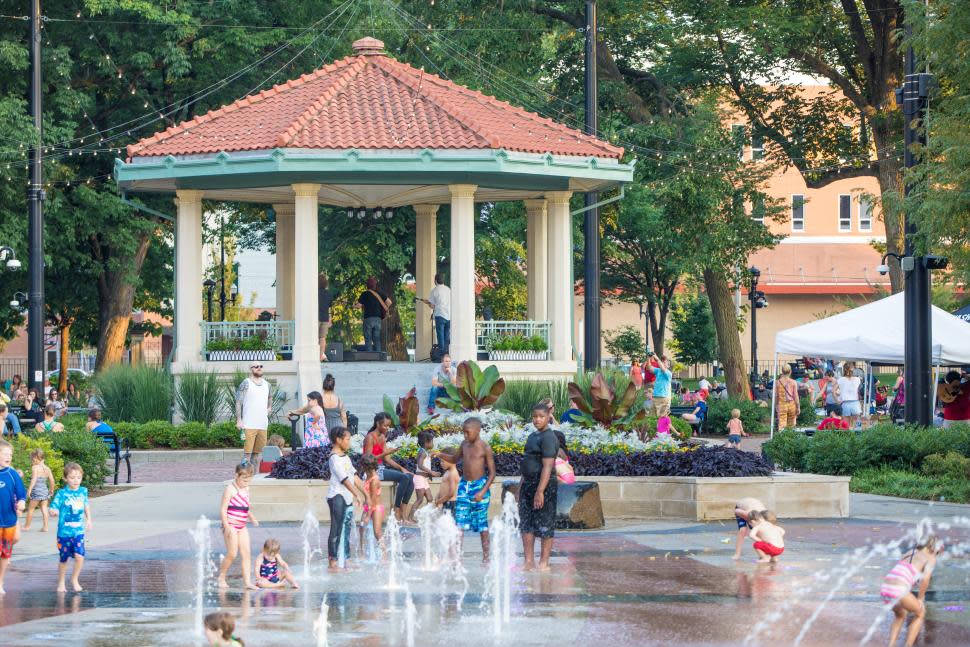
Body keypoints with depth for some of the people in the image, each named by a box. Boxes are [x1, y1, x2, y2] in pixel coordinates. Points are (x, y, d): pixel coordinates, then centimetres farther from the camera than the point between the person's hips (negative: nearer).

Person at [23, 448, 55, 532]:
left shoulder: (35, 467, -11)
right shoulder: (47, 468, 7)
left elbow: (34, 479, -21)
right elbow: (52, 481, 8)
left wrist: (29, 489, -22)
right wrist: (51, 490, 22)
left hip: (37, 490, -6)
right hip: (45, 490, 6)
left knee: (31, 508, 8)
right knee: (44, 508, 7)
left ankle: (27, 526, 19)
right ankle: (45, 526, 0)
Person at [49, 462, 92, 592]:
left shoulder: (83, 491, 2)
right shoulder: (62, 494, -10)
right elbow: (53, 510, -14)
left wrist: (88, 520, 19)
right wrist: (54, 512, -36)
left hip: (78, 531, 2)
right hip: (64, 531, -2)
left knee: (79, 556, -11)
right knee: (64, 559, 9)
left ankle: (74, 579, 12)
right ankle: (61, 583, 28)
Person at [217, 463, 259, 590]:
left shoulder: (246, 489, 13)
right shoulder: (230, 489, -12)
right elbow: (223, 509, -15)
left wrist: (251, 517, 8)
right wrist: (226, 526, -22)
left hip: (242, 526, 8)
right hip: (231, 526, -8)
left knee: (246, 553, -1)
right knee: (232, 554, -8)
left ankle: (247, 581, -2)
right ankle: (221, 578, 11)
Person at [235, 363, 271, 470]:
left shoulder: (266, 384, 16)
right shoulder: (245, 383, -3)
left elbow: (270, 397, 37)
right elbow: (238, 402, -7)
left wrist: (269, 407, 18)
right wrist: (239, 420, -14)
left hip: (263, 424, 6)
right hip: (249, 425, -6)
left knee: (258, 451, 9)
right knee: (247, 452, -10)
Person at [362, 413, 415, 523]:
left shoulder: (382, 437, 15)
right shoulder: (370, 438, -11)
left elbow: (387, 459, 13)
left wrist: (401, 468, 3)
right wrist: (385, 453, -26)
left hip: (381, 468, 9)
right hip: (373, 470, -9)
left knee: (410, 477, -4)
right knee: (404, 477, -23)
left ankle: (403, 513, -7)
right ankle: (396, 511, -17)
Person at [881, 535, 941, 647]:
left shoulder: (909, 553, 28)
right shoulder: (931, 558, 8)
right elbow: (925, 578, -8)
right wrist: (920, 598, 4)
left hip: (884, 588, 6)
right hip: (899, 591, -6)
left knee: (901, 614, 34)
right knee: (920, 613, 22)